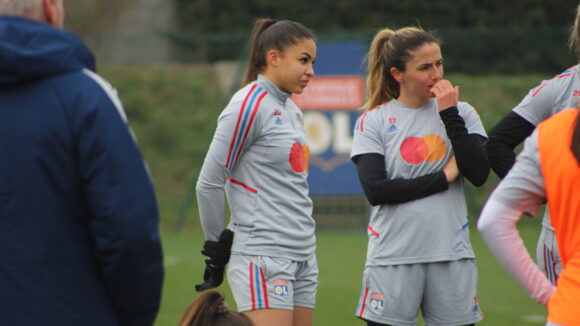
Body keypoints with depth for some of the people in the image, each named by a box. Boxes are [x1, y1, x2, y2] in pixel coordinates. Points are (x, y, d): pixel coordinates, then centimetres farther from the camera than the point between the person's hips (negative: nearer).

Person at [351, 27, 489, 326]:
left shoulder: (461, 113, 7)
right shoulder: (373, 121, 2)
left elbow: (479, 174, -6)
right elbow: (375, 190, -10)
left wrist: (450, 115, -8)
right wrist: (444, 177, -9)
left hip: (452, 255, 2)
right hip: (393, 256, -2)